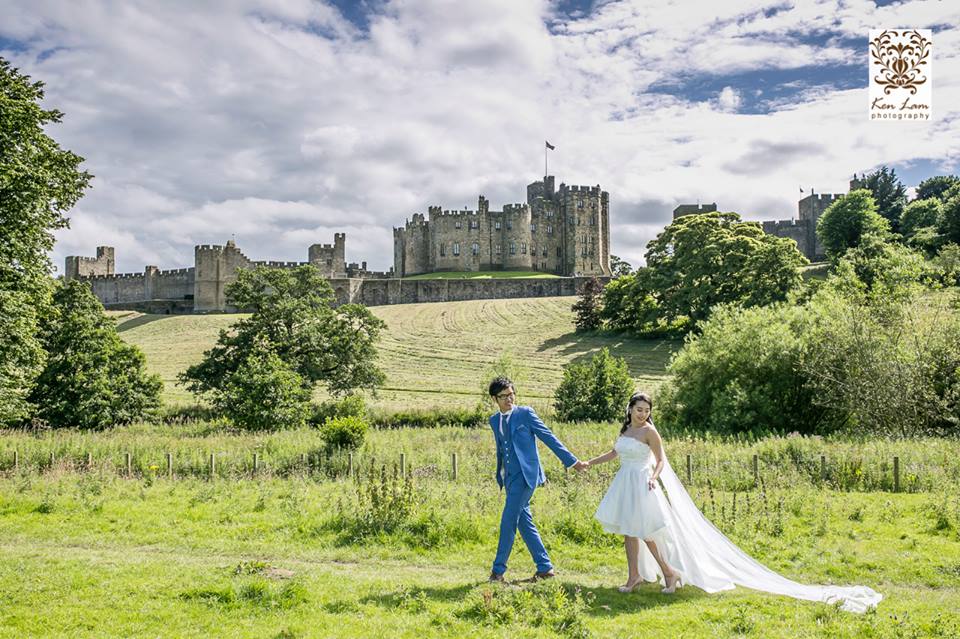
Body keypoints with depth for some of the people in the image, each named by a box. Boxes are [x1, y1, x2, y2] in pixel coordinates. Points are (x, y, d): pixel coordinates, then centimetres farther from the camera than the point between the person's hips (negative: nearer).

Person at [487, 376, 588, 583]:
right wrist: (500, 477, 25)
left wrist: (571, 461, -5)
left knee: (508, 521, -9)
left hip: (525, 474, -7)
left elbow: (548, 437, -4)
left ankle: (498, 569, -2)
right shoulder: (494, 420, 13)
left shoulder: (525, 413, -4)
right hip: (509, 476, 7)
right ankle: (544, 567, 17)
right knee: (524, 523, 8)